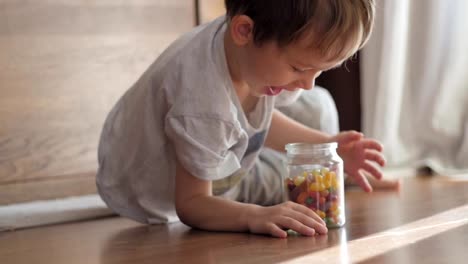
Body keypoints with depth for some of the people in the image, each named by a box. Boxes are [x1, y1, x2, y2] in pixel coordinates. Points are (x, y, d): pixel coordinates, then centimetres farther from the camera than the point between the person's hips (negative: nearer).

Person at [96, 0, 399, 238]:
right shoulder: (204, 108, -47)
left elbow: (259, 118, -1)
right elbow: (190, 203, -34)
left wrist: (325, 144, -12)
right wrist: (254, 216, -52)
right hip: (162, 201, -7)